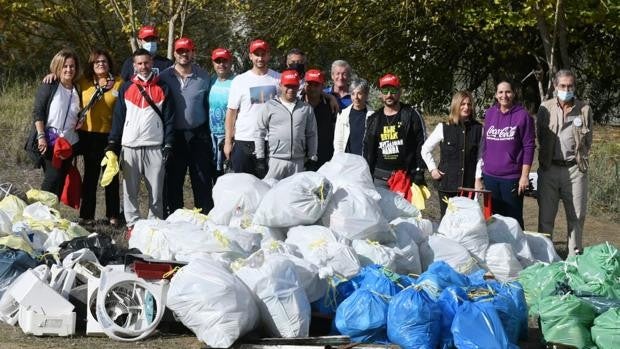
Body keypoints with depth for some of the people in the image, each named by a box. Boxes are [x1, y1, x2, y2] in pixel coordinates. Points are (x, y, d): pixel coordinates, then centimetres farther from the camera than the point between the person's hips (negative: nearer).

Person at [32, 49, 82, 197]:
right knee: (53, 178, -12)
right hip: (50, 142, -5)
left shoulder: (77, 89, 11)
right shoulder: (49, 86, -4)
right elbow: (37, 112, -9)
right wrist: (41, 136, -16)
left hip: (70, 142, 5)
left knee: (61, 181, 7)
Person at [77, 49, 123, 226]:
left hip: (110, 134, -1)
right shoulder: (83, 82, 3)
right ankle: (86, 214, 15)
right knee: (90, 174, 9)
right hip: (88, 134, 1)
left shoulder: (119, 83, -1)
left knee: (112, 175, 8)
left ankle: (113, 215, 17)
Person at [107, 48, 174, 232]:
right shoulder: (126, 88, 10)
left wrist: (168, 146, -3)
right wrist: (112, 144, 2)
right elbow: (118, 117, 9)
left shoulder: (162, 89, 7)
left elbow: (169, 119, 5)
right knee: (130, 190, 2)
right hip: (130, 147, 1)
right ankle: (132, 224, 9)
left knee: (156, 190, 0)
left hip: (155, 148, -1)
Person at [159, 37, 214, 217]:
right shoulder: (164, 77, 2)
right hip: (174, 136, 0)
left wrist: (209, 133, 2)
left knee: (202, 181, 3)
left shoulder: (204, 77, 4)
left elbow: (209, 106, 8)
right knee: (172, 182, 5)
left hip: (198, 136, 0)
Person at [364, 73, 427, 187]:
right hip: (380, 178, 4)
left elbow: (422, 145, -1)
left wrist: (419, 172, -8)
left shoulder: (412, 115, 2)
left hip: (407, 176, -4)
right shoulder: (374, 119, 13)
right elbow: (368, 150, 16)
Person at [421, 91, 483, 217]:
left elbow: (480, 156, 5)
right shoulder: (443, 127, 1)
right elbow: (425, 150, 9)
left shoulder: (478, 129, 4)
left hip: (469, 185, 1)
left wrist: (478, 179, 0)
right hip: (447, 183, -1)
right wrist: (433, 169, 3)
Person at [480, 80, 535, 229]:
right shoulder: (490, 113, 7)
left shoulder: (522, 115, -7)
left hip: (512, 177, -4)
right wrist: (483, 166, 14)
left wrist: (525, 176, -11)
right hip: (490, 176, 4)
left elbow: (529, 147, -7)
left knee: (513, 220, 3)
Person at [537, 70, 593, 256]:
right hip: (549, 169, 0)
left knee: (577, 216, 4)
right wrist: (546, 159, 9)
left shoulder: (584, 109, 3)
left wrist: (579, 158, 9)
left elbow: (588, 140, 12)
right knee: (545, 216, 4)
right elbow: (540, 137, 11)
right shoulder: (545, 108, 4)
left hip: (575, 169, 0)